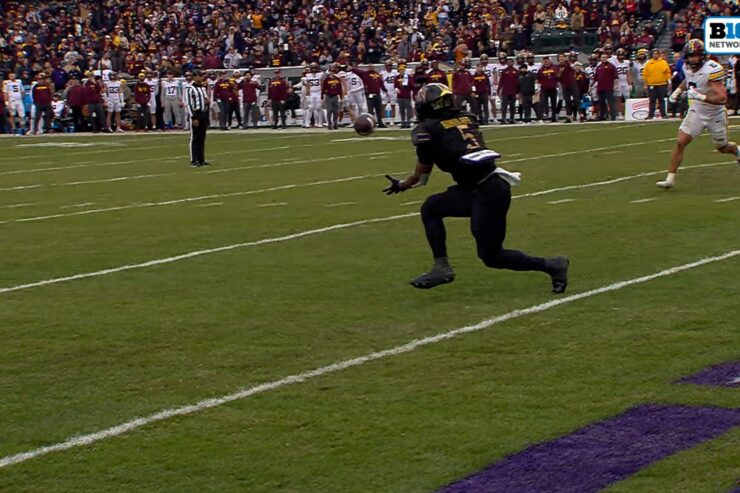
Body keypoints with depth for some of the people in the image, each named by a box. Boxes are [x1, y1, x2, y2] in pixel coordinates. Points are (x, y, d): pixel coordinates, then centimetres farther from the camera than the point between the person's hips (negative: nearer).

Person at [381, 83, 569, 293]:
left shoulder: (427, 130, -3)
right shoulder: (467, 119, 15)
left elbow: (421, 176, 9)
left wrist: (401, 185, 29)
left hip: (487, 192, -9)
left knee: (491, 256, 1)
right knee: (431, 208, 16)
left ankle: (551, 266, 4)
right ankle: (441, 266, 12)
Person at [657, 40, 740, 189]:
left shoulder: (712, 69, -27)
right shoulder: (687, 67, -5)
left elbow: (722, 98, -32)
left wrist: (701, 97, -42)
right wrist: (678, 90, 7)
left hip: (715, 114, -4)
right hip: (696, 112, 4)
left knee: (722, 148, 15)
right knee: (680, 142, -10)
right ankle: (670, 179, -6)